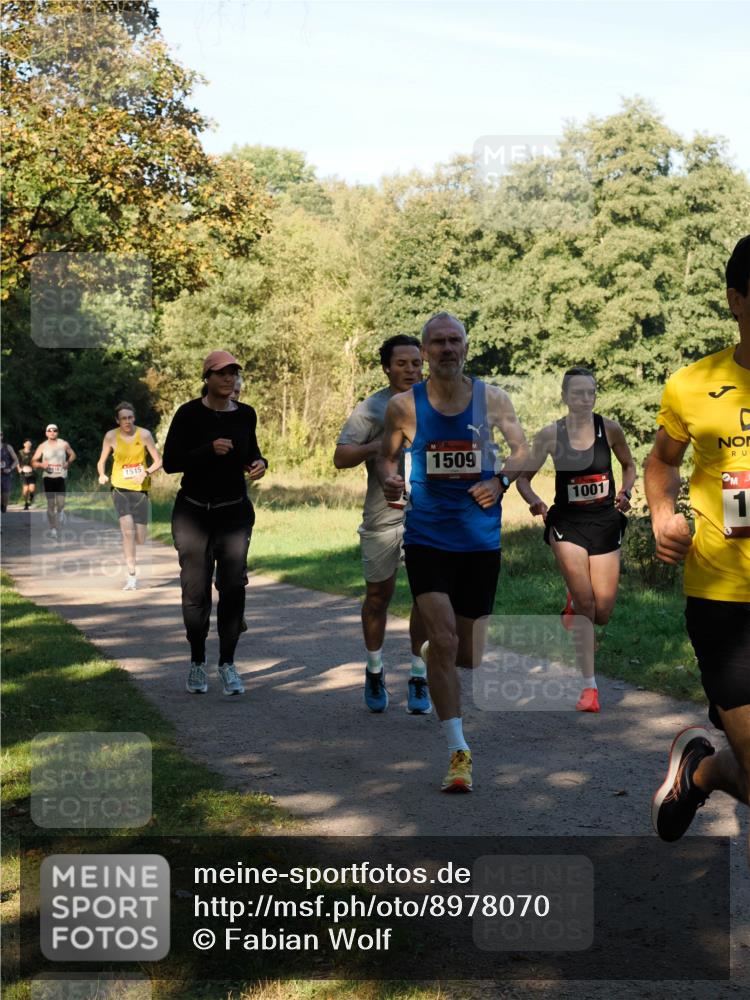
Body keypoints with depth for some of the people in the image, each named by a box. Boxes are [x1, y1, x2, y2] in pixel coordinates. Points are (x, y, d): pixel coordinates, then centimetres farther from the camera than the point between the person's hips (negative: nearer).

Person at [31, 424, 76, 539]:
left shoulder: (64, 444, 3)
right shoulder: (43, 446, 3)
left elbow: (72, 454, 19)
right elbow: (33, 462, 4)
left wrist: (69, 462, 0)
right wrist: (41, 464, -17)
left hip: (61, 477, 0)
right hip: (48, 477, 1)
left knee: (60, 503, -12)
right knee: (50, 504, -1)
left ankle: (61, 512, 26)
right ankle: (52, 529, 8)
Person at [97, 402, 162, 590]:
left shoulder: (144, 434, -2)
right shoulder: (111, 436, -1)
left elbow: (158, 461, 0)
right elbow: (102, 461, 9)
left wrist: (146, 472, -18)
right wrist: (102, 475, -12)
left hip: (140, 489, 1)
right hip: (120, 488, -1)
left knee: (140, 539, 0)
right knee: (128, 530, -20)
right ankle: (132, 577, -15)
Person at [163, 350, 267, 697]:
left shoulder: (245, 415, 4)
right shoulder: (189, 414, -7)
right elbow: (170, 462, -10)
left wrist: (260, 463, -2)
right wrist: (209, 450, -23)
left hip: (235, 512, 2)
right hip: (193, 512, -2)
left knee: (233, 587, -6)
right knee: (195, 590, 2)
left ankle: (228, 664, 3)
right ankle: (197, 662, 18)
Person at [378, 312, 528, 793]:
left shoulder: (492, 399, 0)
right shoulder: (405, 405, -2)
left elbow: (523, 450, 7)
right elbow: (387, 456, 10)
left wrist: (501, 480, -13)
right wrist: (389, 480, -13)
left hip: (481, 540, 2)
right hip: (427, 537, -2)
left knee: (469, 656, 10)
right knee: (443, 641, -16)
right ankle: (459, 752, -8)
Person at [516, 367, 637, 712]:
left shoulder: (609, 429, -2)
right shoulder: (550, 434, -5)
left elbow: (629, 465, 15)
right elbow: (523, 477, 4)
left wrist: (625, 493, -3)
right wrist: (535, 502, -16)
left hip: (605, 522, 2)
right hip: (567, 522, -2)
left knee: (602, 612, 1)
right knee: (585, 601, -12)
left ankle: (573, 609, 40)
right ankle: (589, 687, -3)